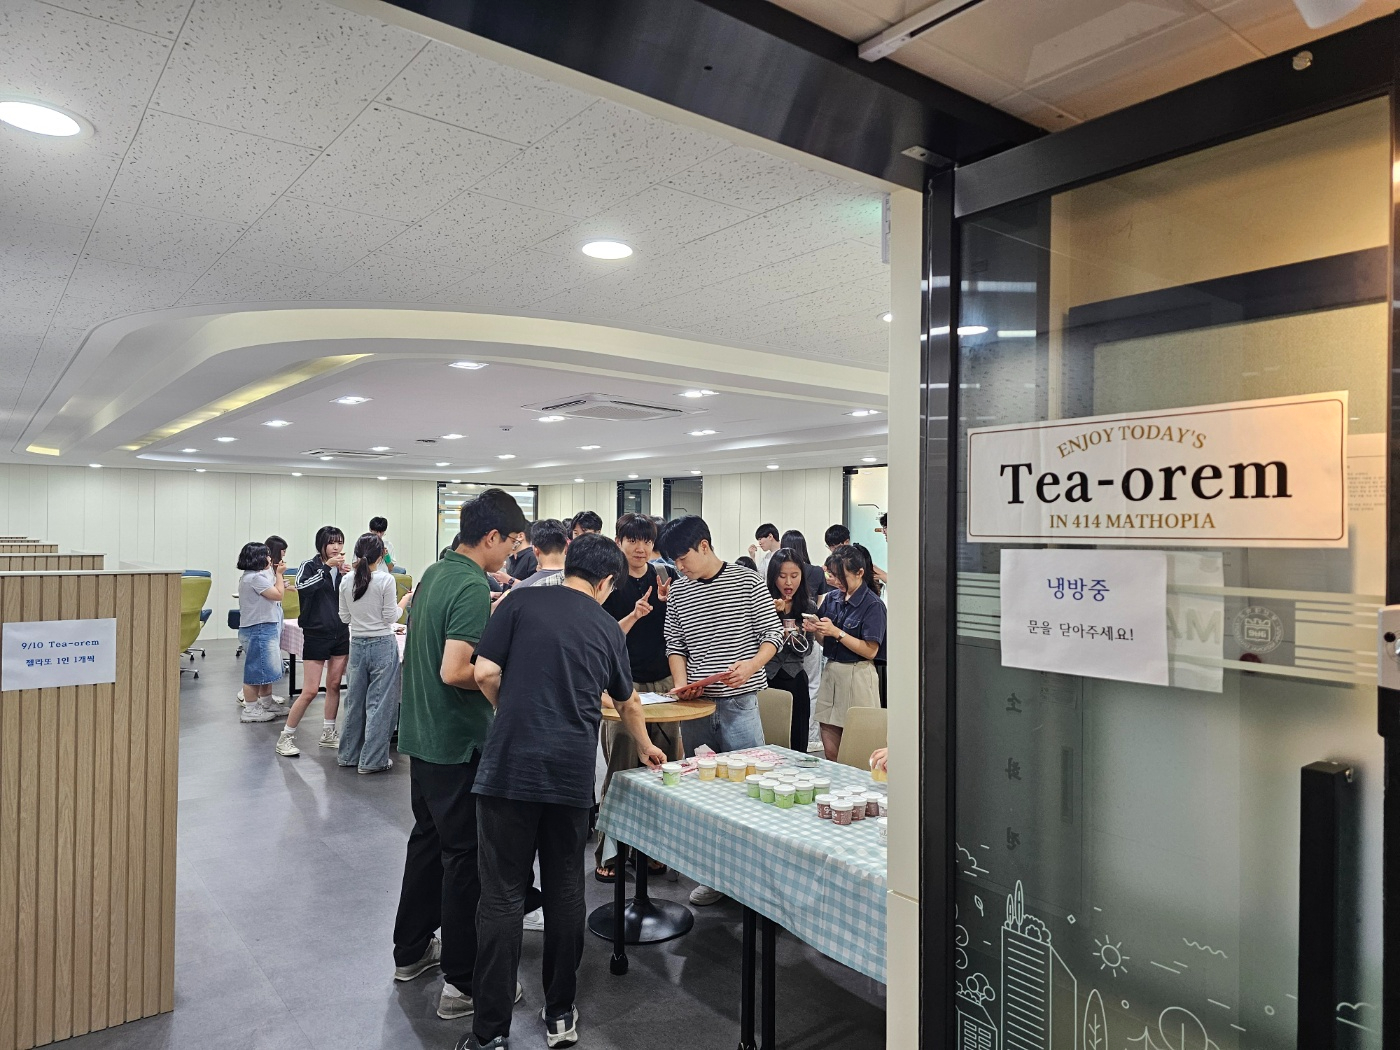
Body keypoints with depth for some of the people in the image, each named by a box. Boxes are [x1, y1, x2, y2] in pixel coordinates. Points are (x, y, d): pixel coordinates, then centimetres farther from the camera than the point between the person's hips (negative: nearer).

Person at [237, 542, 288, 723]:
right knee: (256, 669, -4)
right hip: (258, 629, -11)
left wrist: (276, 575, 13)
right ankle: (250, 709, 4)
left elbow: (272, 593, 18)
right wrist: (279, 574, -6)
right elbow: (278, 594, -17)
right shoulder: (255, 578, -18)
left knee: (266, 668, 19)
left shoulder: (251, 576, 15)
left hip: (264, 628, 11)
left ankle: (267, 703, 29)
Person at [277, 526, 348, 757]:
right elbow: (301, 586, -28)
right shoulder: (310, 565, -8)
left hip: (340, 633, 5)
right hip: (316, 634, -5)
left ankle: (328, 735, 23)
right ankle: (285, 737, 9)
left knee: (334, 685, 10)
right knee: (310, 691, -5)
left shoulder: (342, 568, 5)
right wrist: (327, 567, -31)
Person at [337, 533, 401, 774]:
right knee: (379, 702, 4)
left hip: (357, 644, 5)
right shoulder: (386, 580, -15)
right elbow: (391, 618, -11)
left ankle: (349, 754, 29)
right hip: (382, 645, -5)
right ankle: (372, 759, 9)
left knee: (355, 700, 17)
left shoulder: (346, 580, -1)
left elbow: (344, 617, 7)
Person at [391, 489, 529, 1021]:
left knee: (428, 838, 21)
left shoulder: (434, 573, 8)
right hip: (458, 741, -9)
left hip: (422, 733, 10)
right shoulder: (474, 588, -22)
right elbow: (454, 672, -28)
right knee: (466, 856, 1)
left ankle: (411, 950, 36)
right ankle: (462, 983, 11)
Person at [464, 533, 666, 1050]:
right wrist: (646, 747, 43)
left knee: (503, 895, 5)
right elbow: (628, 703, 25)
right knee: (565, 890, 15)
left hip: (509, 765, -2)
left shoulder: (523, 602, 3)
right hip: (572, 771, 2)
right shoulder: (607, 628, 11)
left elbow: (485, 672, -5)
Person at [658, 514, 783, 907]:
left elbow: (773, 633, -2)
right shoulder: (678, 592, 8)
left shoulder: (747, 581, -4)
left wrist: (751, 665, -20)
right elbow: (675, 644, 13)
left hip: (739, 701, -4)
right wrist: (681, 682, -4)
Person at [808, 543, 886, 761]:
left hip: (857, 676, -6)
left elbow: (871, 651, -15)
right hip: (831, 671, 6)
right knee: (830, 749, 8)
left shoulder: (873, 604, -10)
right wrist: (815, 630, -5)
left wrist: (836, 632, -19)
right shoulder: (832, 599, 8)